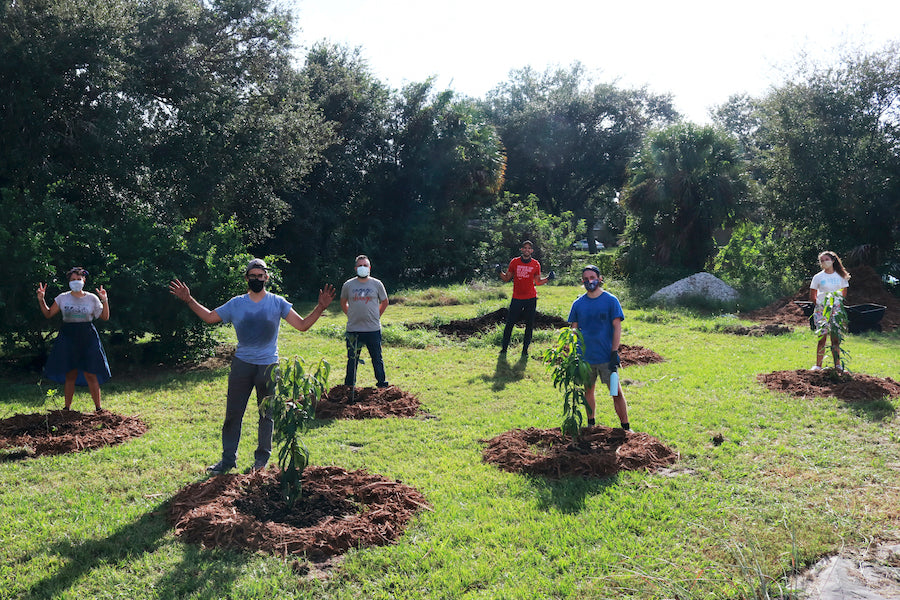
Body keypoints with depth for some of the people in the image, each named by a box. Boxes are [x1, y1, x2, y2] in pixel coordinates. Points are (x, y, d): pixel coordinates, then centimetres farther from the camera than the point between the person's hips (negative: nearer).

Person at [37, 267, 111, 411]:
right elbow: (48, 314, 11)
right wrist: (41, 300, -1)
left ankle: (98, 408, 4)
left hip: (88, 339, -1)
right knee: (70, 375, 3)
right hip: (68, 337, 1)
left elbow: (105, 317, 4)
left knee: (90, 375, -4)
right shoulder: (62, 298, 7)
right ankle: (67, 407, 14)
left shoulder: (92, 298, 4)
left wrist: (105, 301, -9)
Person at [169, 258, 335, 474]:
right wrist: (189, 301, 9)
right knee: (233, 413, 3)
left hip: (269, 365, -1)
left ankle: (262, 456, 25)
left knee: (267, 413, 8)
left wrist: (320, 308, -17)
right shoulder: (236, 304, 5)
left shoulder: (277, 303, 0)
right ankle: (228, 458, 14)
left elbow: (302, 325, -4)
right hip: (242, 363, 1)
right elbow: (210, 317, 16)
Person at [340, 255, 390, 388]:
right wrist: (351, 315, 10)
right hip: (353, 330, 1)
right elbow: (343, 303, 19)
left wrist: (376, 316, 8)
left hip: (373, 329, 0)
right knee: (352, 360, 9)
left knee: (377, 359, 7)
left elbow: (384, 303, 15)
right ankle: (348, 386, 21)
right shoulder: (348, 285, 3)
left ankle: (382, 384, 19)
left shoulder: (377, 284, 2)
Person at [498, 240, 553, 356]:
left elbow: (538, 282, 13)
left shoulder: (536, 264, 5)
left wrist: (548, 278, -3)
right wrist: (500, 272, -10)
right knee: (509, 324, -2)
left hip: (531, 299, 1)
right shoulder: (514, 262, 2)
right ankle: (504, 349, 9)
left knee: (529, 325, 4)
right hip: (517, 298, -1)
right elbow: (506, 278, 8)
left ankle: (525, 350, 13)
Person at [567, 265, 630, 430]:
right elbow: (574, 330, 11)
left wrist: (614, 353, -11)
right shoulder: (578, 303, 6)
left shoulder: (610, 300, -3)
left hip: (606, 357, -3)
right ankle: (590, 425, 27)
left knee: (616, 392, -3)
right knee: (588, 391, 13)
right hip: (585, 357, 3)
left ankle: (626, 427, 5)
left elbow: (617, 328, -4)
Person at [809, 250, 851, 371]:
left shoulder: (841, 276, 7)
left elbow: (844, 294, 14)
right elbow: (812, 297, 5)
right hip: (821, 310, -2)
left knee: (836, 338, 3)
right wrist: (820, 304, -5)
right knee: (822, 338, -4)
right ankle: (818, 365, 0)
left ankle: (837, 364, 10)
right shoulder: (818, 277, 1)